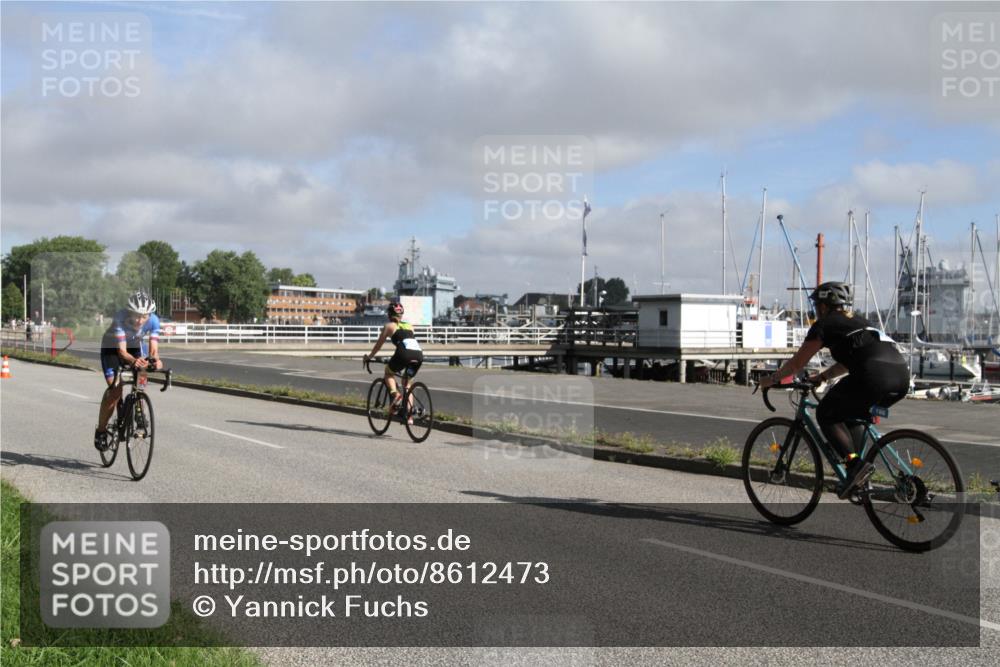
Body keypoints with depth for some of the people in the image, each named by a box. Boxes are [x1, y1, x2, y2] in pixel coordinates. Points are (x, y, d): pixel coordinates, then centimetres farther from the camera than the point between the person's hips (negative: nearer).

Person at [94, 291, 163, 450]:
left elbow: (154, 349, -29)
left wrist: (155, 360, -52)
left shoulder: (153, 320, -27)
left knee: (141, 379, -19)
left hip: (135, 347, 4)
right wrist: (133, 361, -61)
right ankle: (100, 431, -4)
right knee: (114, 387, -18)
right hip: (112, 348, -4)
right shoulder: (120, 318, -36)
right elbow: (122, 351, -40)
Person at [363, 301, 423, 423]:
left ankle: (395, 394, -4)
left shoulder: (389, 326, 18)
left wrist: (369, 357, 39)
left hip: (404, 353, -4)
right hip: (418, 354, 4)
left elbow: (378, 345, 24)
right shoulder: (409, 326, 29)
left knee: (388, 373, 24)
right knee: (407, 382, 24)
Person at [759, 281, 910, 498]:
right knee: (852, 414, 29)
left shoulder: (824, 325, 11)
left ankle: (854, 462, -8)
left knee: (826, 415, 10)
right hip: (902, 376, 8)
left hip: (874, 376, -8)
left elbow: (797, 363, 17)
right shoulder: (858, 322, 32)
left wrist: (772, 379, 30)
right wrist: (822, 377, 49)